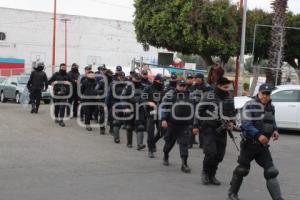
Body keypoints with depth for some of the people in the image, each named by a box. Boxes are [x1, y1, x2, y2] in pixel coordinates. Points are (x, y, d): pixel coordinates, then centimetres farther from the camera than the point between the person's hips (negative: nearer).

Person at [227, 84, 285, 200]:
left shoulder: (271, 107, 9)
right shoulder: (250, 106, -14)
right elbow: (246, 124, -22)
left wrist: (275, 130, 1)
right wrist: (258, 135, -34)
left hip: (263, 145, 6)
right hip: (249, 144, -5)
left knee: (271, 171, -1)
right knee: (242, 169, 7)